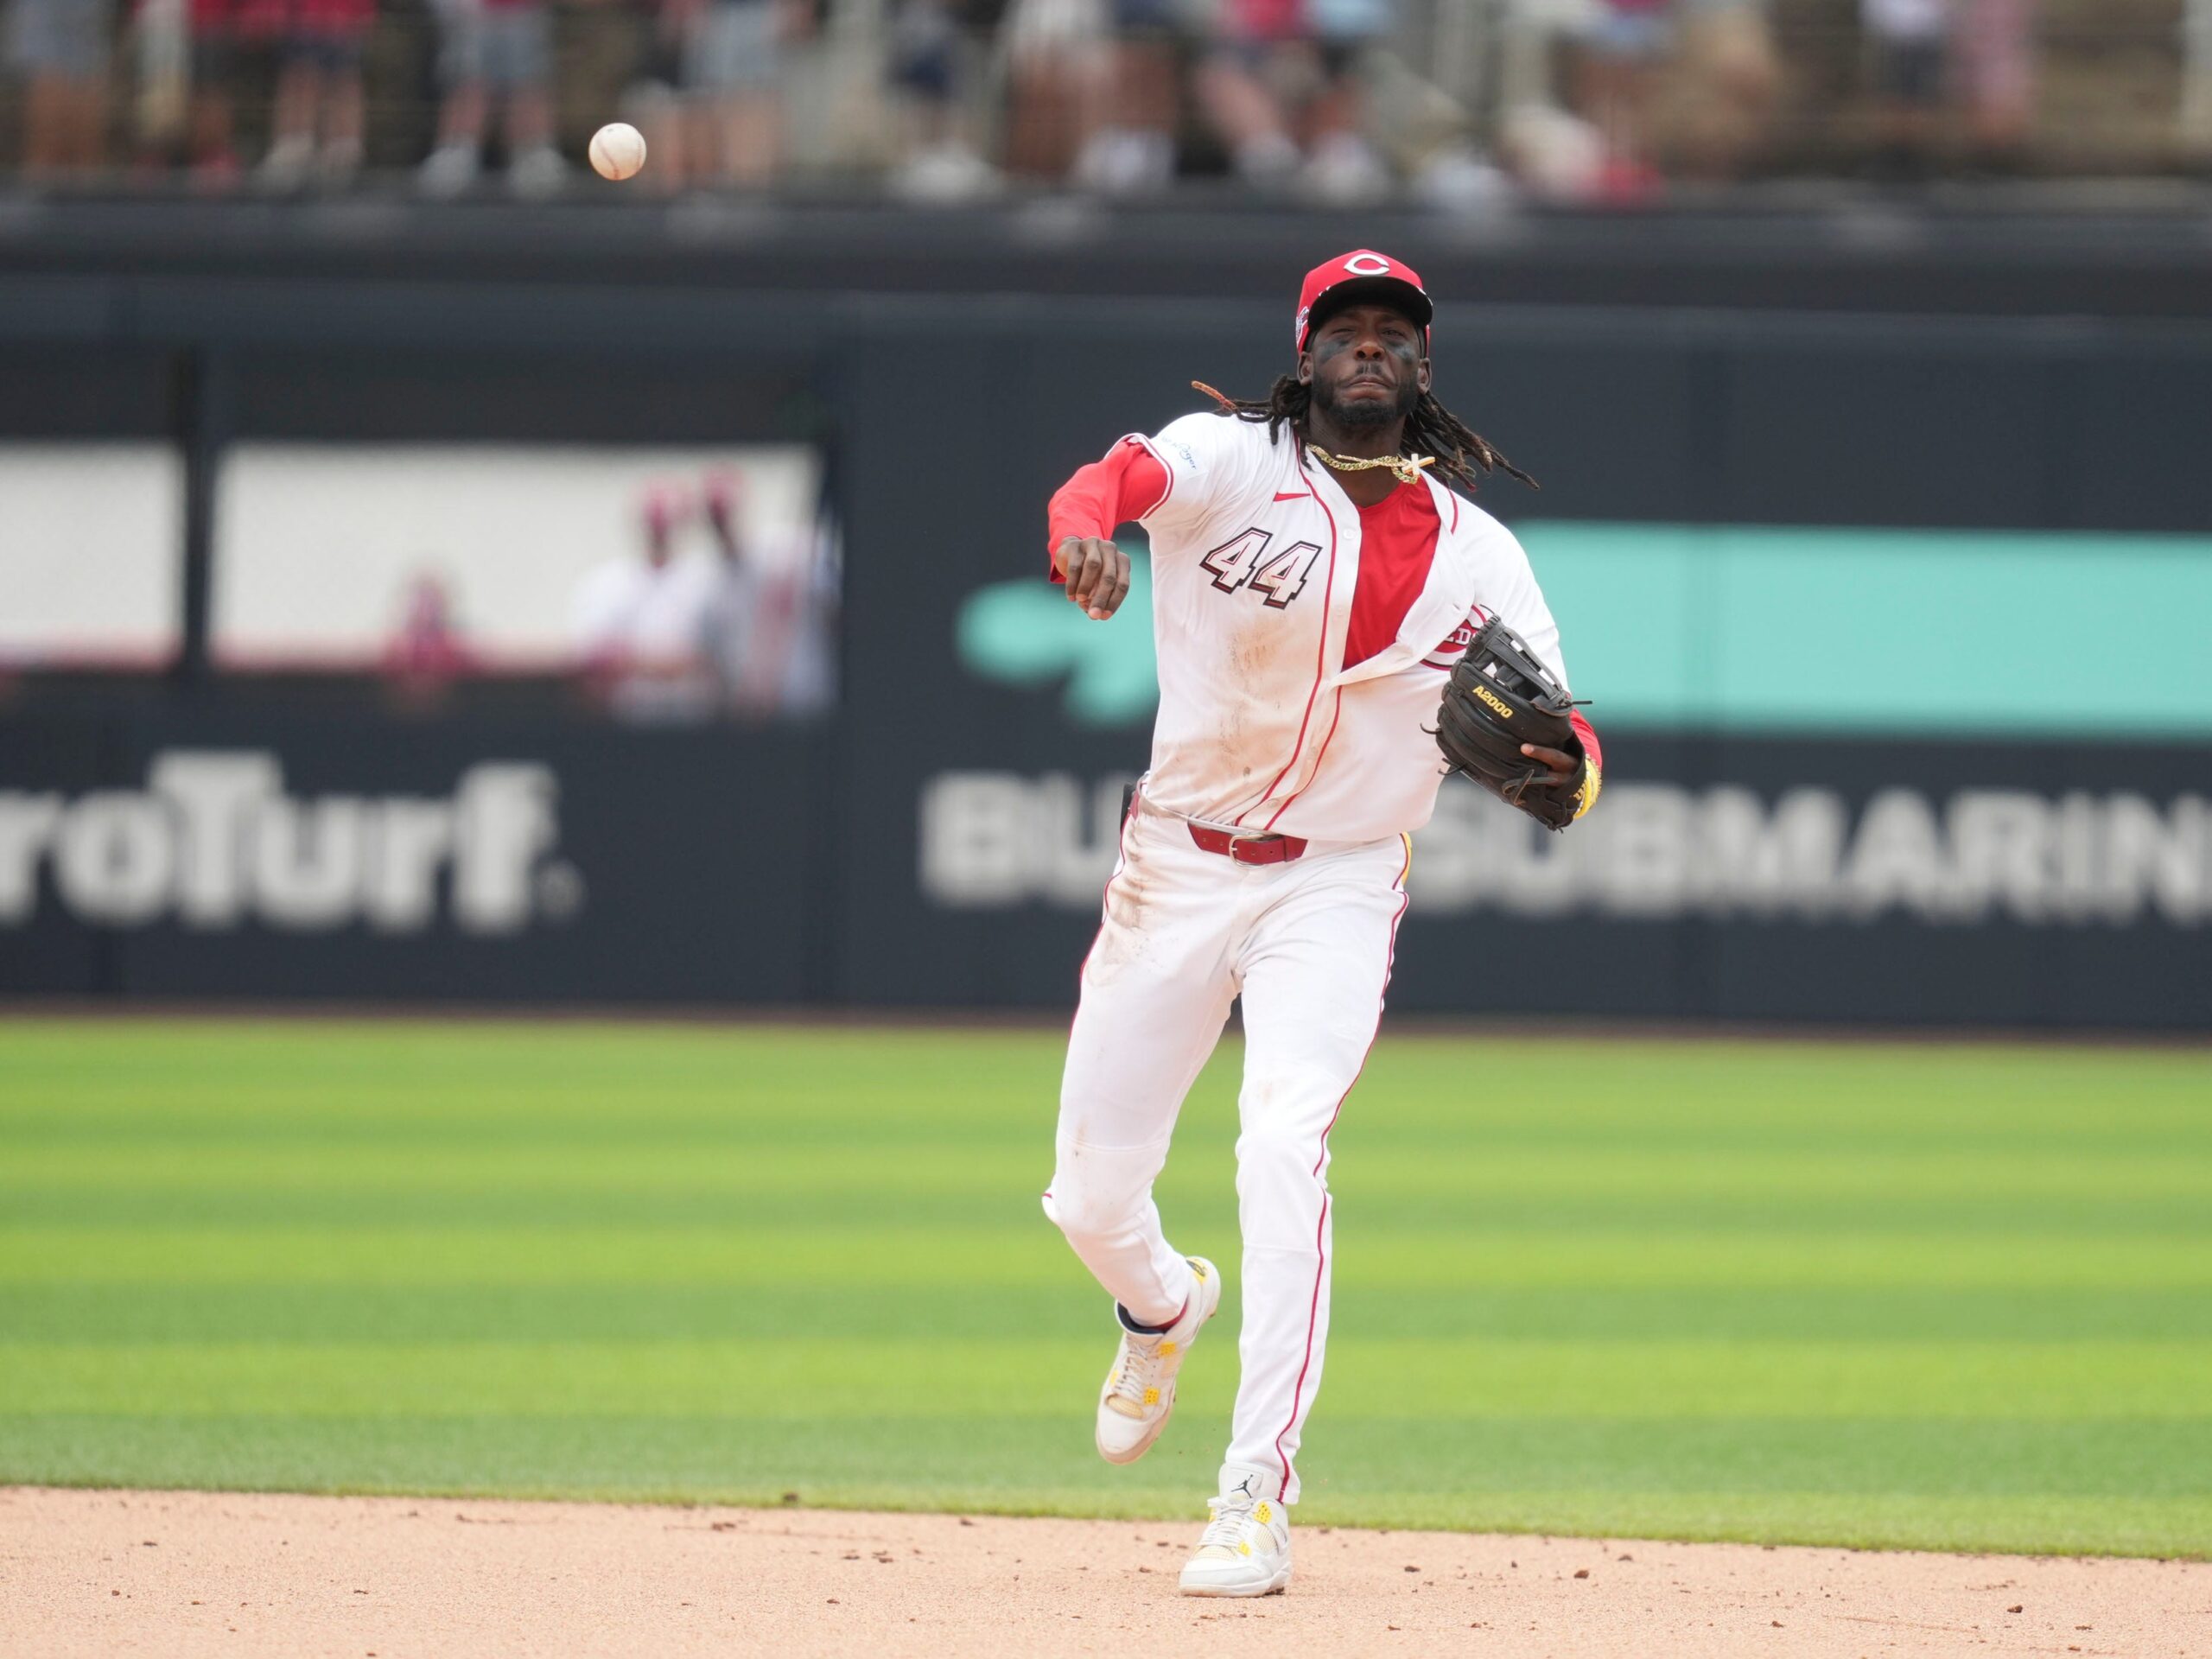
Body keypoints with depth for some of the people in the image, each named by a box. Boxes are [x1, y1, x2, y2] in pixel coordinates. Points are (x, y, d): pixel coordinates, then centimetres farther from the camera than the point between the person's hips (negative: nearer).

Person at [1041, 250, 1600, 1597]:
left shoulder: (1480, 554, 1)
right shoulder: (1228, 463, -6)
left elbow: (1561, 752, -4)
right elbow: (1122, 476, -30)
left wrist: (1563, 762, -29)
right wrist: (1086, 522, -55)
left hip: (1339, 888, -1)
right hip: (1176, 866, 1)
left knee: (1285, 1148, -23)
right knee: (1093, 1195, 6)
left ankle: (1257, 1499, -22)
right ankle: (1162, 1307, 45)